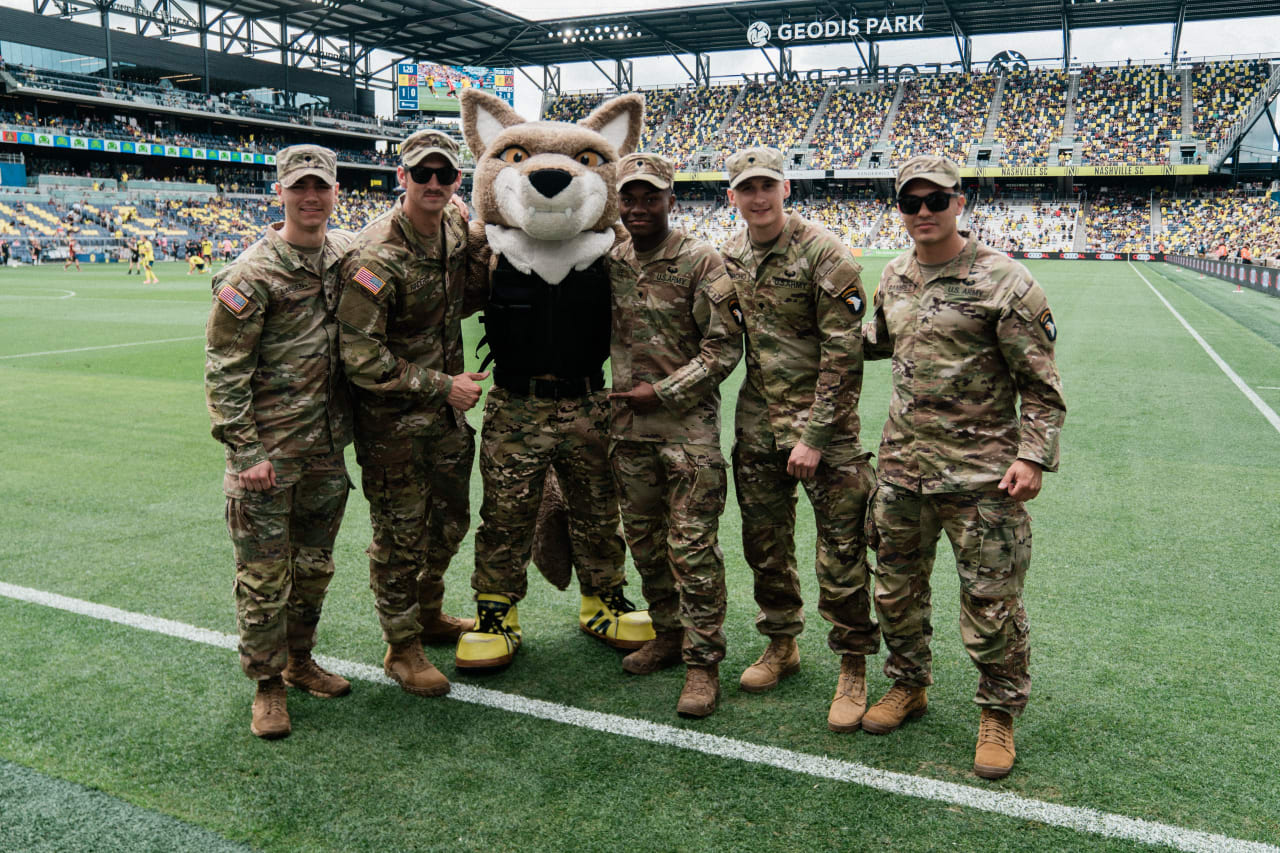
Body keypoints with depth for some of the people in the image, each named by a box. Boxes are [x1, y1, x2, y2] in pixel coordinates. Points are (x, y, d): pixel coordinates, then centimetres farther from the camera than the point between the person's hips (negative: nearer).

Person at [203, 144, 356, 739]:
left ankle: (299, 661, 36)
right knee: (264, 575, 3)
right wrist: (245, 450, -15)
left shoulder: (346, 254, 5)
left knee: (314, 566, 17)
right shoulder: (254, 273, -12)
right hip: (268, 450, -6)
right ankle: (267, 685, 20)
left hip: (327, 445, 6)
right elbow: (225, 369, -11)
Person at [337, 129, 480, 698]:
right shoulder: (378, 254, -22)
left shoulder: (457, 227, 0)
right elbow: (357, 354, -24)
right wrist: (440, 386, -21)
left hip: (446, 406, 7)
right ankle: (403, 648, 22)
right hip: (393, 419, -7)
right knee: (401, 534, 4)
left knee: (450, 521, 19)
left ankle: (429, 614, 42)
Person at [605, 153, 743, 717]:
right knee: (645, 541, 14)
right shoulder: (609, 263, 9)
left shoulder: (702, 262, -6)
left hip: (688, 427, -5)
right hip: (628, 427, 6)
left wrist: (663, 392, -13)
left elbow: (724, 347, -9)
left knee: (692, 548, -4)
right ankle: (668, 635, 32)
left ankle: (703, 662, 8)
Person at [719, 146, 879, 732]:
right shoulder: (730, 255, 6)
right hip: (756, 421, 6)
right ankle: (781, 646, 34)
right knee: (764, 544, 15)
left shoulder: (824, 254, -13)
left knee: (841, 556, -1)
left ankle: (852, 671, 15)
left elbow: (843, 354, -15)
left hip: (822, 421, -6)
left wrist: (814, 435, -16)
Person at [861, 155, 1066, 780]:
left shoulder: (1002, 279, -11)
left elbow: (1040, 383, -8)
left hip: (981, 473, -5)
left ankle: (999, 713, 24)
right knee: (896, 588, 16)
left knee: (991, 603, 3)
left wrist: (1033, 456, -15)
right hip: (902, 468, 6)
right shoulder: (894, 277, 8)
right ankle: (908, 685, 37)